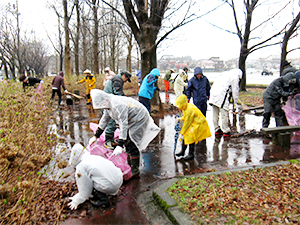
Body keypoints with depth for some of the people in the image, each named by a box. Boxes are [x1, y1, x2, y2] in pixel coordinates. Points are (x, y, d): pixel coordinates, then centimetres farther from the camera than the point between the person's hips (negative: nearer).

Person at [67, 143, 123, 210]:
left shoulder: (81, 167, -4)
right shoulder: (95, 157, 18)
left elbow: (84, 187, 3)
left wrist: (76, 201, 21)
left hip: (110, 187, -8)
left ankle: (103, 200, 8)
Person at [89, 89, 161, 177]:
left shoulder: (119, 106, -35)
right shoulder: (108, 105, -5)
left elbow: (124, 126, -37)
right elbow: (104, 120, 7)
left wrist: (120, 145, -40)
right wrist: (95, 136, 9)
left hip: (139, 118, -9)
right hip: (131, 120, 10)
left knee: (131, 144, -10)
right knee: (127, 142, 10)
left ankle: (135, 171, 1)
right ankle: (130, 164, 24)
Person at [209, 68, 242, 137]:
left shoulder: (224, 74, 27)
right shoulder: (235, 77, 3)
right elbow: (235, 91, 2)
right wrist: (235, 102, 10)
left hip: (213, 93, 8)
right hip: (221, 95, -8)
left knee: (215, 114, 12)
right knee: (224, 114, -1)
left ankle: (217, 130, 23)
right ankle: (226, 131, 5)